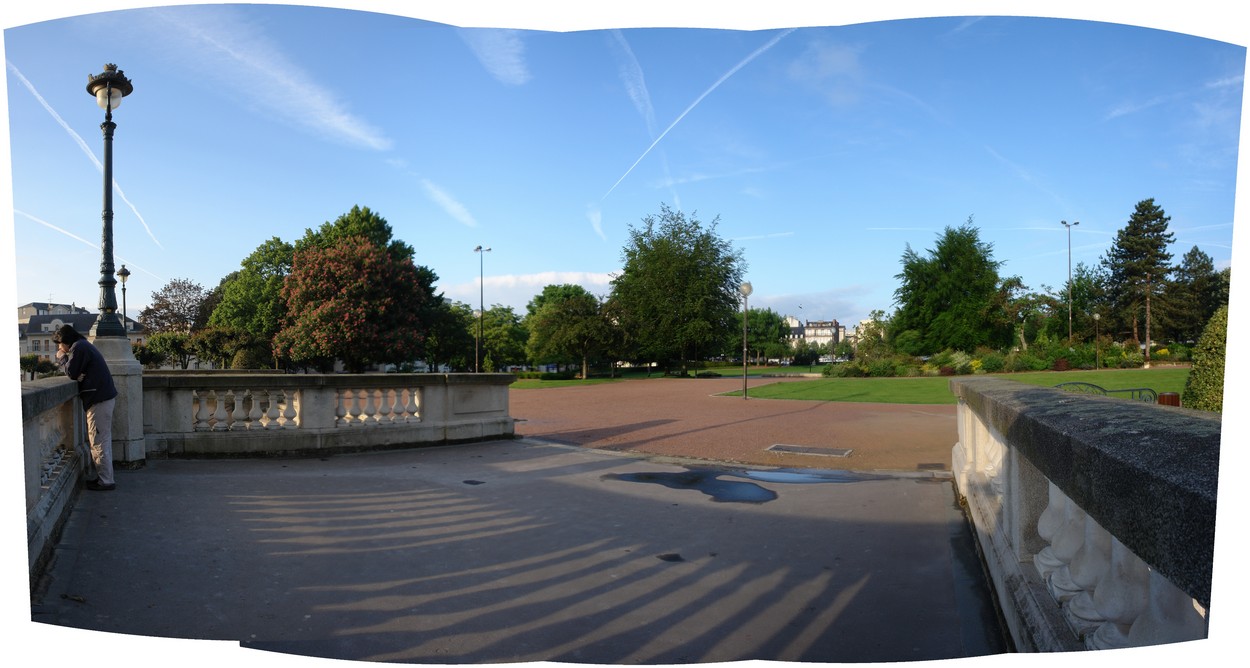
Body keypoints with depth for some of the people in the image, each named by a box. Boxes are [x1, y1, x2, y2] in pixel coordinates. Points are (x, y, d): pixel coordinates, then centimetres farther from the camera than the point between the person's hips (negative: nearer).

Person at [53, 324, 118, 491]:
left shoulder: (78, 347, -9)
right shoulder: (84, 345, 22)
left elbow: (71, 372, -9)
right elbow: (78, 372, 16)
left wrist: (62, 358, 7)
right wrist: (64, 359, -2)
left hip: (99, 399, -10)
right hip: (105, 396, 10)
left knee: (98, 441, -6)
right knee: (103, 440, 14)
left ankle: (106, 481, -3)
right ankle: (104, 476, 20)